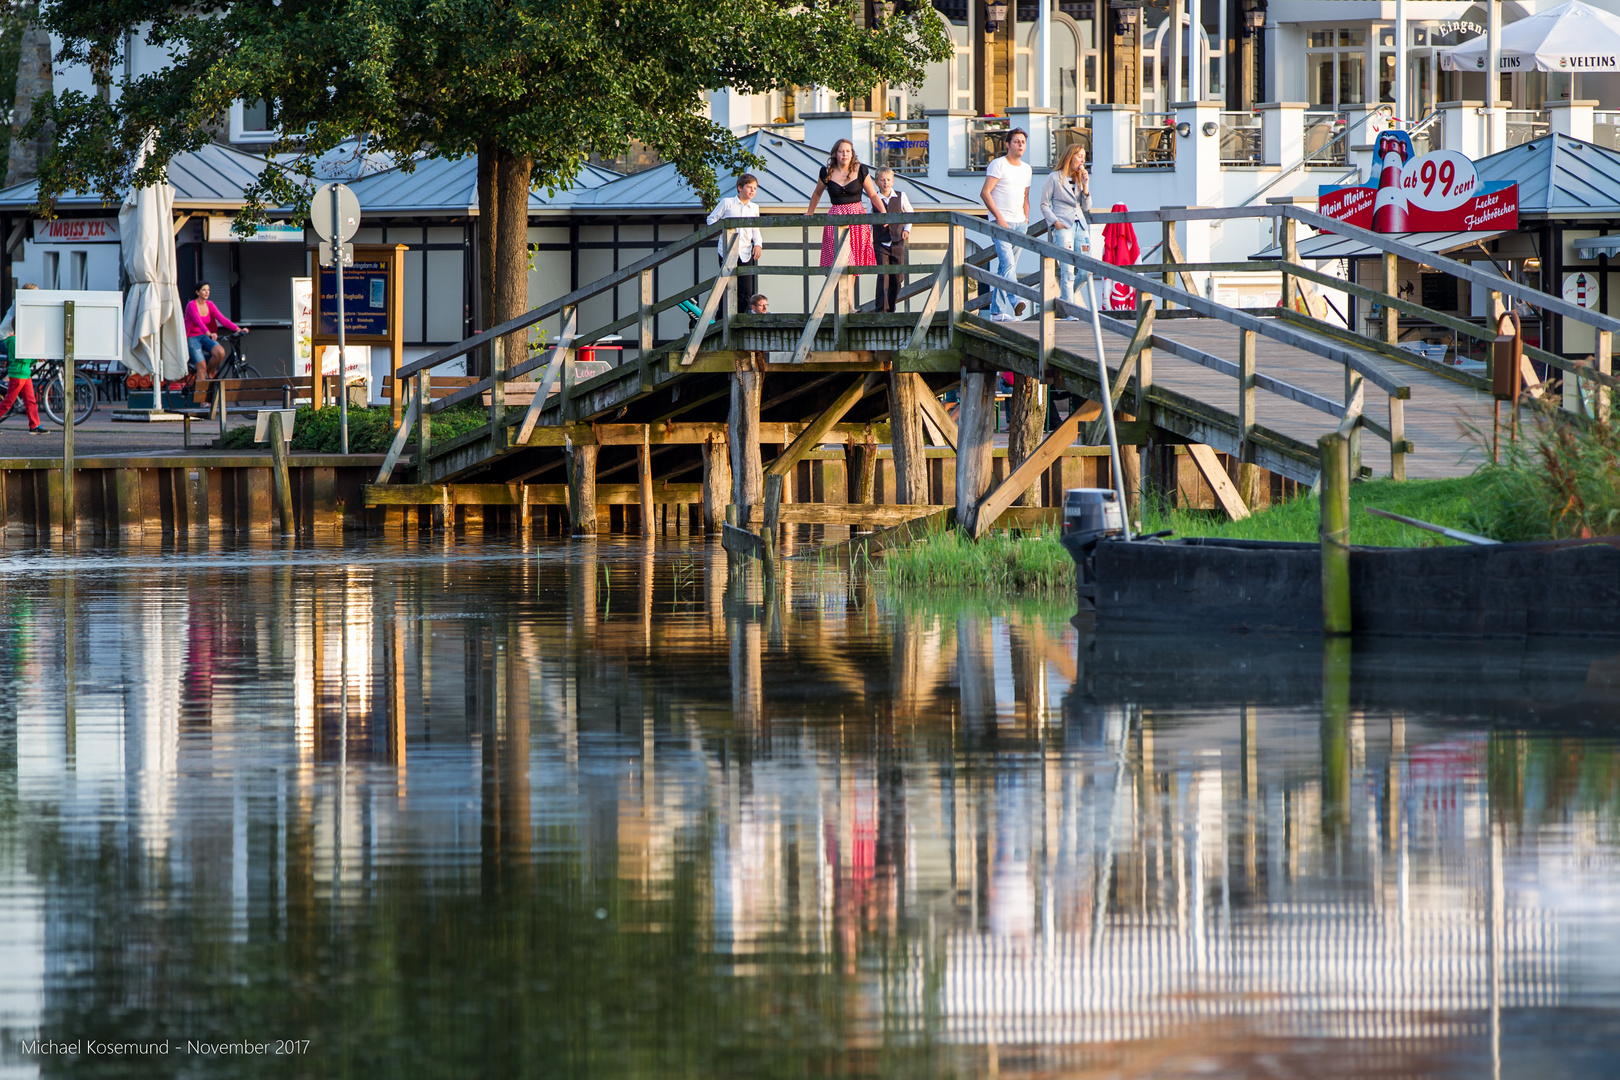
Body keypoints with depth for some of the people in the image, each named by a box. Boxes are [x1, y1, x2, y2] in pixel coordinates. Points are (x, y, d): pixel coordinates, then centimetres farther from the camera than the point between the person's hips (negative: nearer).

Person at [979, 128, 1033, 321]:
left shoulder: (1027, 169, 17)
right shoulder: (998, 165, -4)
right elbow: (985, 192, -10)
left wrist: (1026, 219, 13)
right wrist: (999, 217, -16)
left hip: (1019, 224, 7)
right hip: (1001, 222, -7)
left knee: (1009, 267, 5)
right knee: (1007, 263, -21)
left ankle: (998, 310, 8)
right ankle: (1013, 302, -33)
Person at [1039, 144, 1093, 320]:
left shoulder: (1081, 179, 19)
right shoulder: (1054, 178, 4)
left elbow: (1086, 208, 14)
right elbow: (1044, 204, 3)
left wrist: (1085, 186, 1)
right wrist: (1055, 222, -10)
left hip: (1081, 225, 6)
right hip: (1063, 226, -6)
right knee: (1068, 270, -13)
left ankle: (1066, 297, 20)